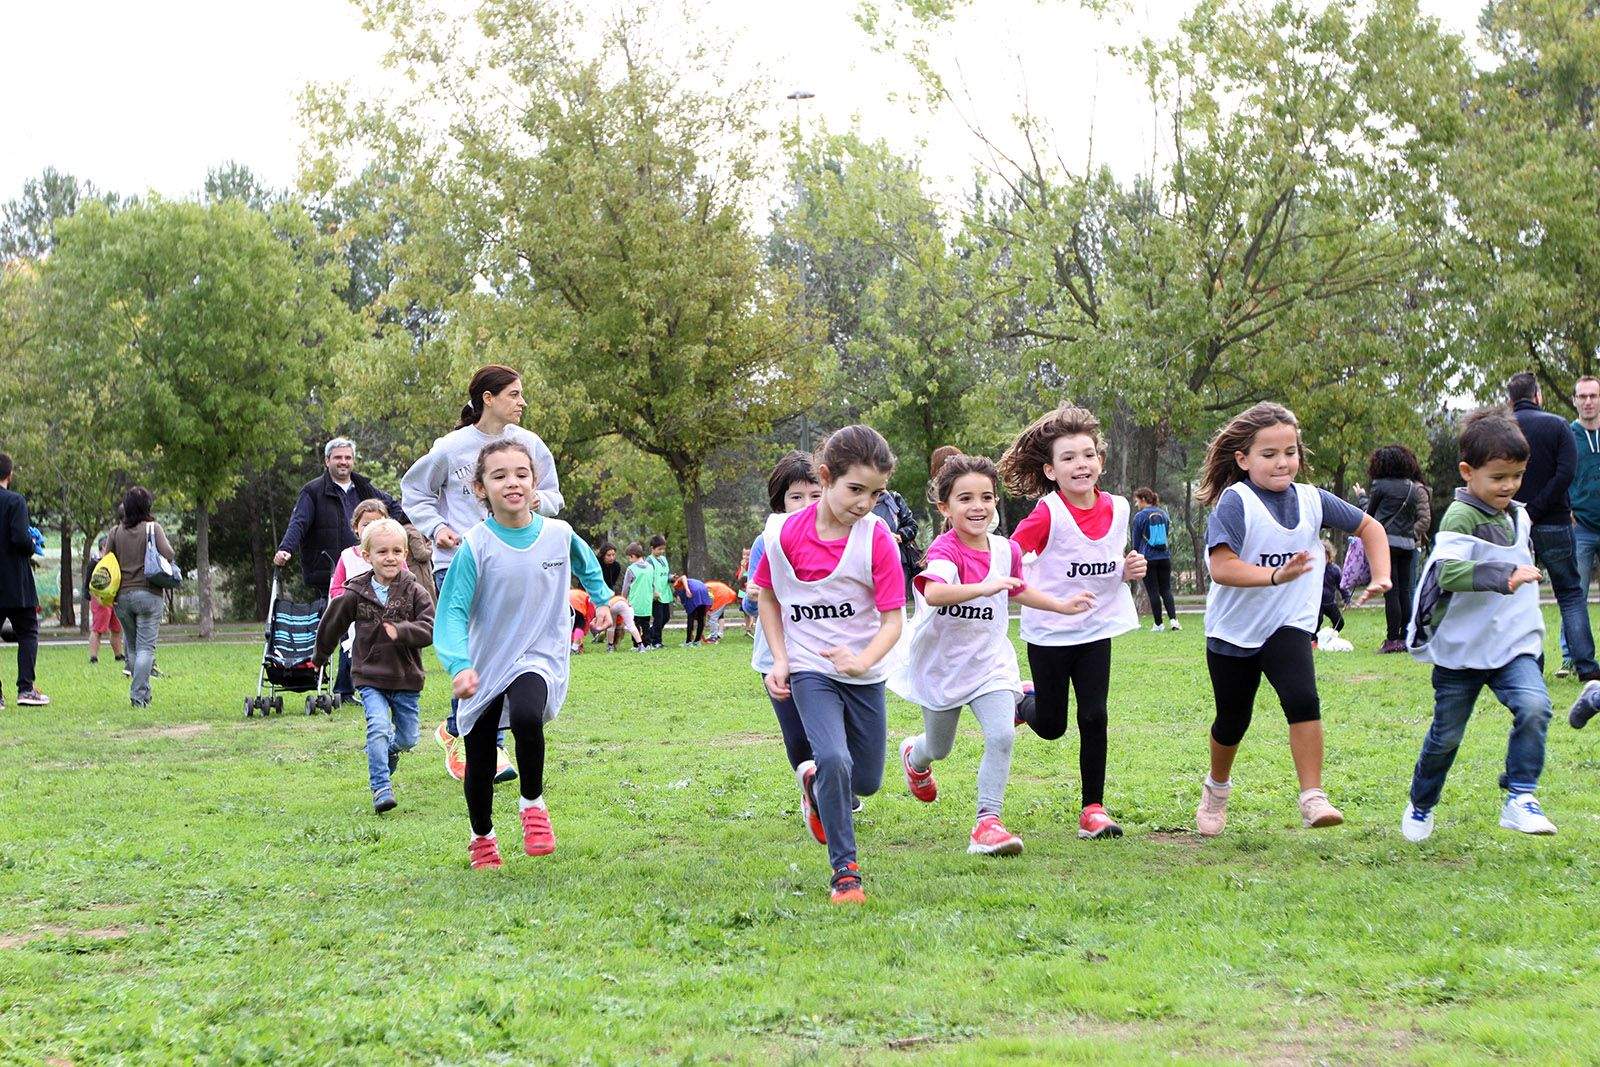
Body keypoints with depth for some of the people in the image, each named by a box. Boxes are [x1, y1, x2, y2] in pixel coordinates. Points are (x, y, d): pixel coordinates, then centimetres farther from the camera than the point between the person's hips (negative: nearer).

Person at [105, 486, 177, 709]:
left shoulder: (115, 532, 5)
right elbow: (168, 554, -16)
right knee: (146, 647, -3)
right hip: (148, 594, -3)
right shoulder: (153, 528, -4)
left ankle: (142, 692, 19)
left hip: (122, 596, 3)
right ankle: (139, 695, -13)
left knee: (132, 647, 15)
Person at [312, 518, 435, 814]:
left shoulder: (415, 593, -5)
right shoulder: (354, 594, -4)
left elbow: (428, 630, -13)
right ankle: (381, 788, -15)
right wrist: (320, 656, 24)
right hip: (370, 677, -2)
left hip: (406, 678, 2)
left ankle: (389, 751, 45)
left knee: (408, 738, 10)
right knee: (378, 727, -21)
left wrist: (399, 631, -28)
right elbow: (331, 625, 12)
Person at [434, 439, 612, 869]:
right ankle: (482, 837, 36)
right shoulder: (475, 546, -12)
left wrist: (602, 600, 23)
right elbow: (452, 611, -15)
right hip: (485, 666, 0)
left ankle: (533, 803, -9)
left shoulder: (558, 534, -3)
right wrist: (459, 665, -28)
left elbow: (586, 563, 23)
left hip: (539, 658, 0)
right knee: (479, 765, 7)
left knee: (526, 716, -33)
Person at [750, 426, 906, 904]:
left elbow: (893, 619, -14)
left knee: (866, 782, 12)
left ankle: (815, 779, 47)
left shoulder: (878, 539, -14)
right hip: (810, 669, -2)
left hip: (864, 672, 2)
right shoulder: (786, 533, -11)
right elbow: (767, 596, 6)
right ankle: (844, 870, -10)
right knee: (835, 760, -23)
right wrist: (780, 660, -3)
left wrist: (863, 661, -32)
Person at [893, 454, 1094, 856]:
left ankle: (987, 822, -13)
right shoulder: (945, 550, -24)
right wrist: (984, 587, -57)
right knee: (939, 748, 18)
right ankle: (914, 755, 56)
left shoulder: (1006, 550, -5)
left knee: (1001, 736, -20)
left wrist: (1063, 605, 13)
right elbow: (933, 593, -46)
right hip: (942, 664, -3)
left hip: (991, 662, 3)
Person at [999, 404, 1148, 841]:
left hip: (1096, 629, 3)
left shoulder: (1117, 509, 0)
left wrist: (1130, 570, -4)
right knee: (1051, 726, 7)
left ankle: (1093, 809, 6)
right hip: (1049, 633, -3)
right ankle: (1021, 703, 43)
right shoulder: (1047, 514, -17)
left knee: (1094, 718, -3)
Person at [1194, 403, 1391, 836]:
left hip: (1288, 625, 2)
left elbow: (1368, 527, 13)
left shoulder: (1312, 500, -3)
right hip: (1233, 631, -2)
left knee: (1302, 699, -23)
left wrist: (1380, 576, 1)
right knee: (1232, 720, 14)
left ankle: (1312, 798, -21)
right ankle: (1217, 787, 42)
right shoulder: (1235, 502, -18)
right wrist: (1276, 576, -41)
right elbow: (1221, 568, -29)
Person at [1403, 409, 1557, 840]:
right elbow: (1449, 573, -32)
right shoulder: (1460, 517, -16)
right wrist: (1504, 577, -40)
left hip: (1514, 646, 5)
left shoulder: (1518, 515, 8)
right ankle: (1420, 807, 32)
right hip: (1461, 651, -5)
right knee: (1446, 736, 9)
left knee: (1534, 707, -22)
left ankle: (1519, 799, -17)